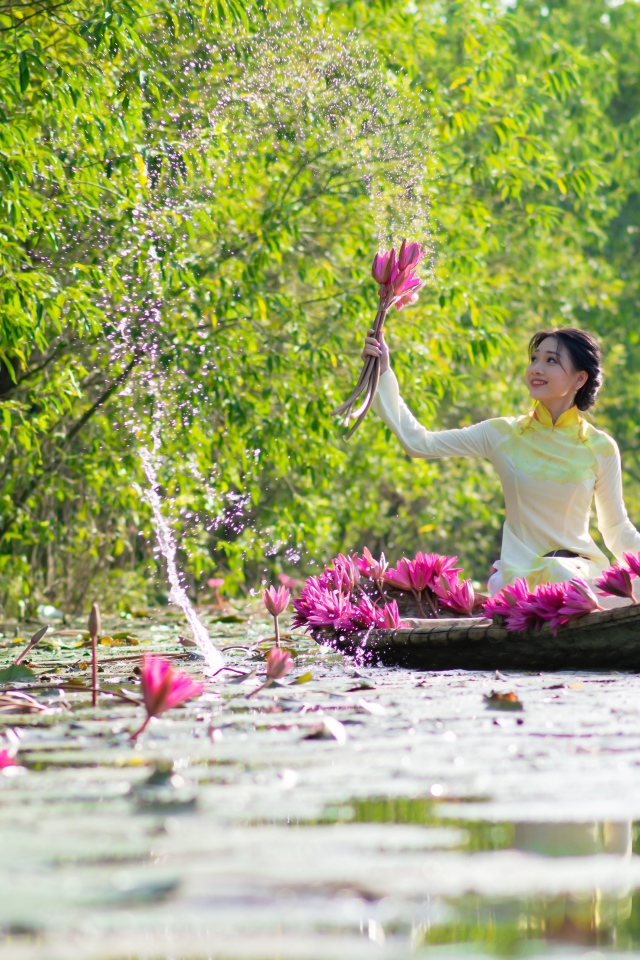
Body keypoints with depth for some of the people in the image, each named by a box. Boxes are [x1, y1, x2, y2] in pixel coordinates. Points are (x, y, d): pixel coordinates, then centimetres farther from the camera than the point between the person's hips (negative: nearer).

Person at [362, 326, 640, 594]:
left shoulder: (600, 448, 4)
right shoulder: (503, 435, 4)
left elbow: (617, 529, 11)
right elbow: (419, 443, 1)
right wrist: (383, 373, -3)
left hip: (582, 570, 1)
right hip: (519, 574, -1)